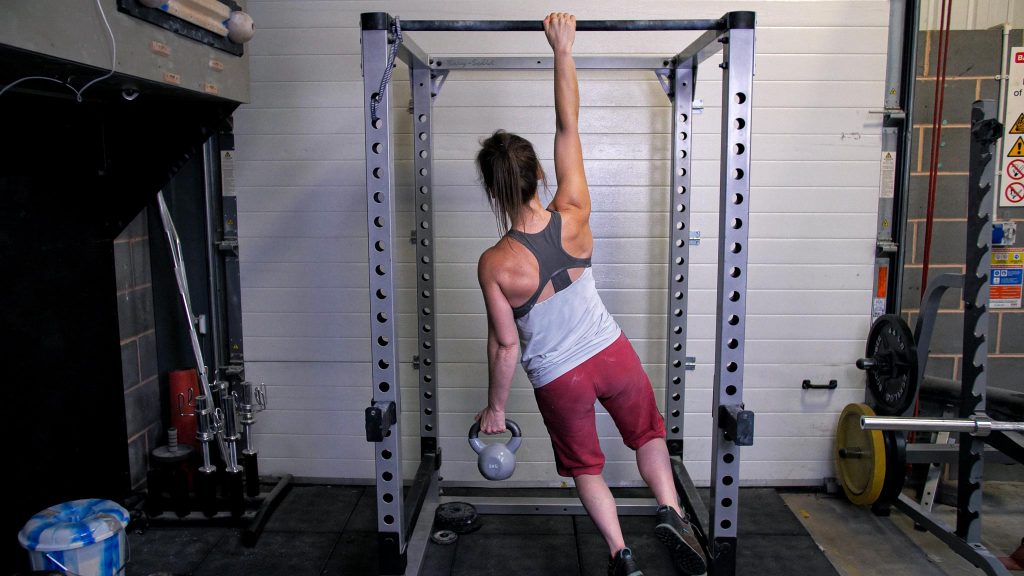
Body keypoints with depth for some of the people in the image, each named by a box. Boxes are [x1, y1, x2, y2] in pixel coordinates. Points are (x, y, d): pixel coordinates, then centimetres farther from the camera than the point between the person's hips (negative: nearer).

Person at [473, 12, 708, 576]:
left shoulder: (494, 265, -24)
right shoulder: (573, 218, -18)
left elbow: (505, 345, -15)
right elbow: (568, 127, -11)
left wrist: (495, 407, 1)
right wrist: (563, 50, -6)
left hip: (559, 380, -2)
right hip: (612, 353, 2)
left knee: (585, 466, 24)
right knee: (647, 431, 28)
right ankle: (671, 513, 10)